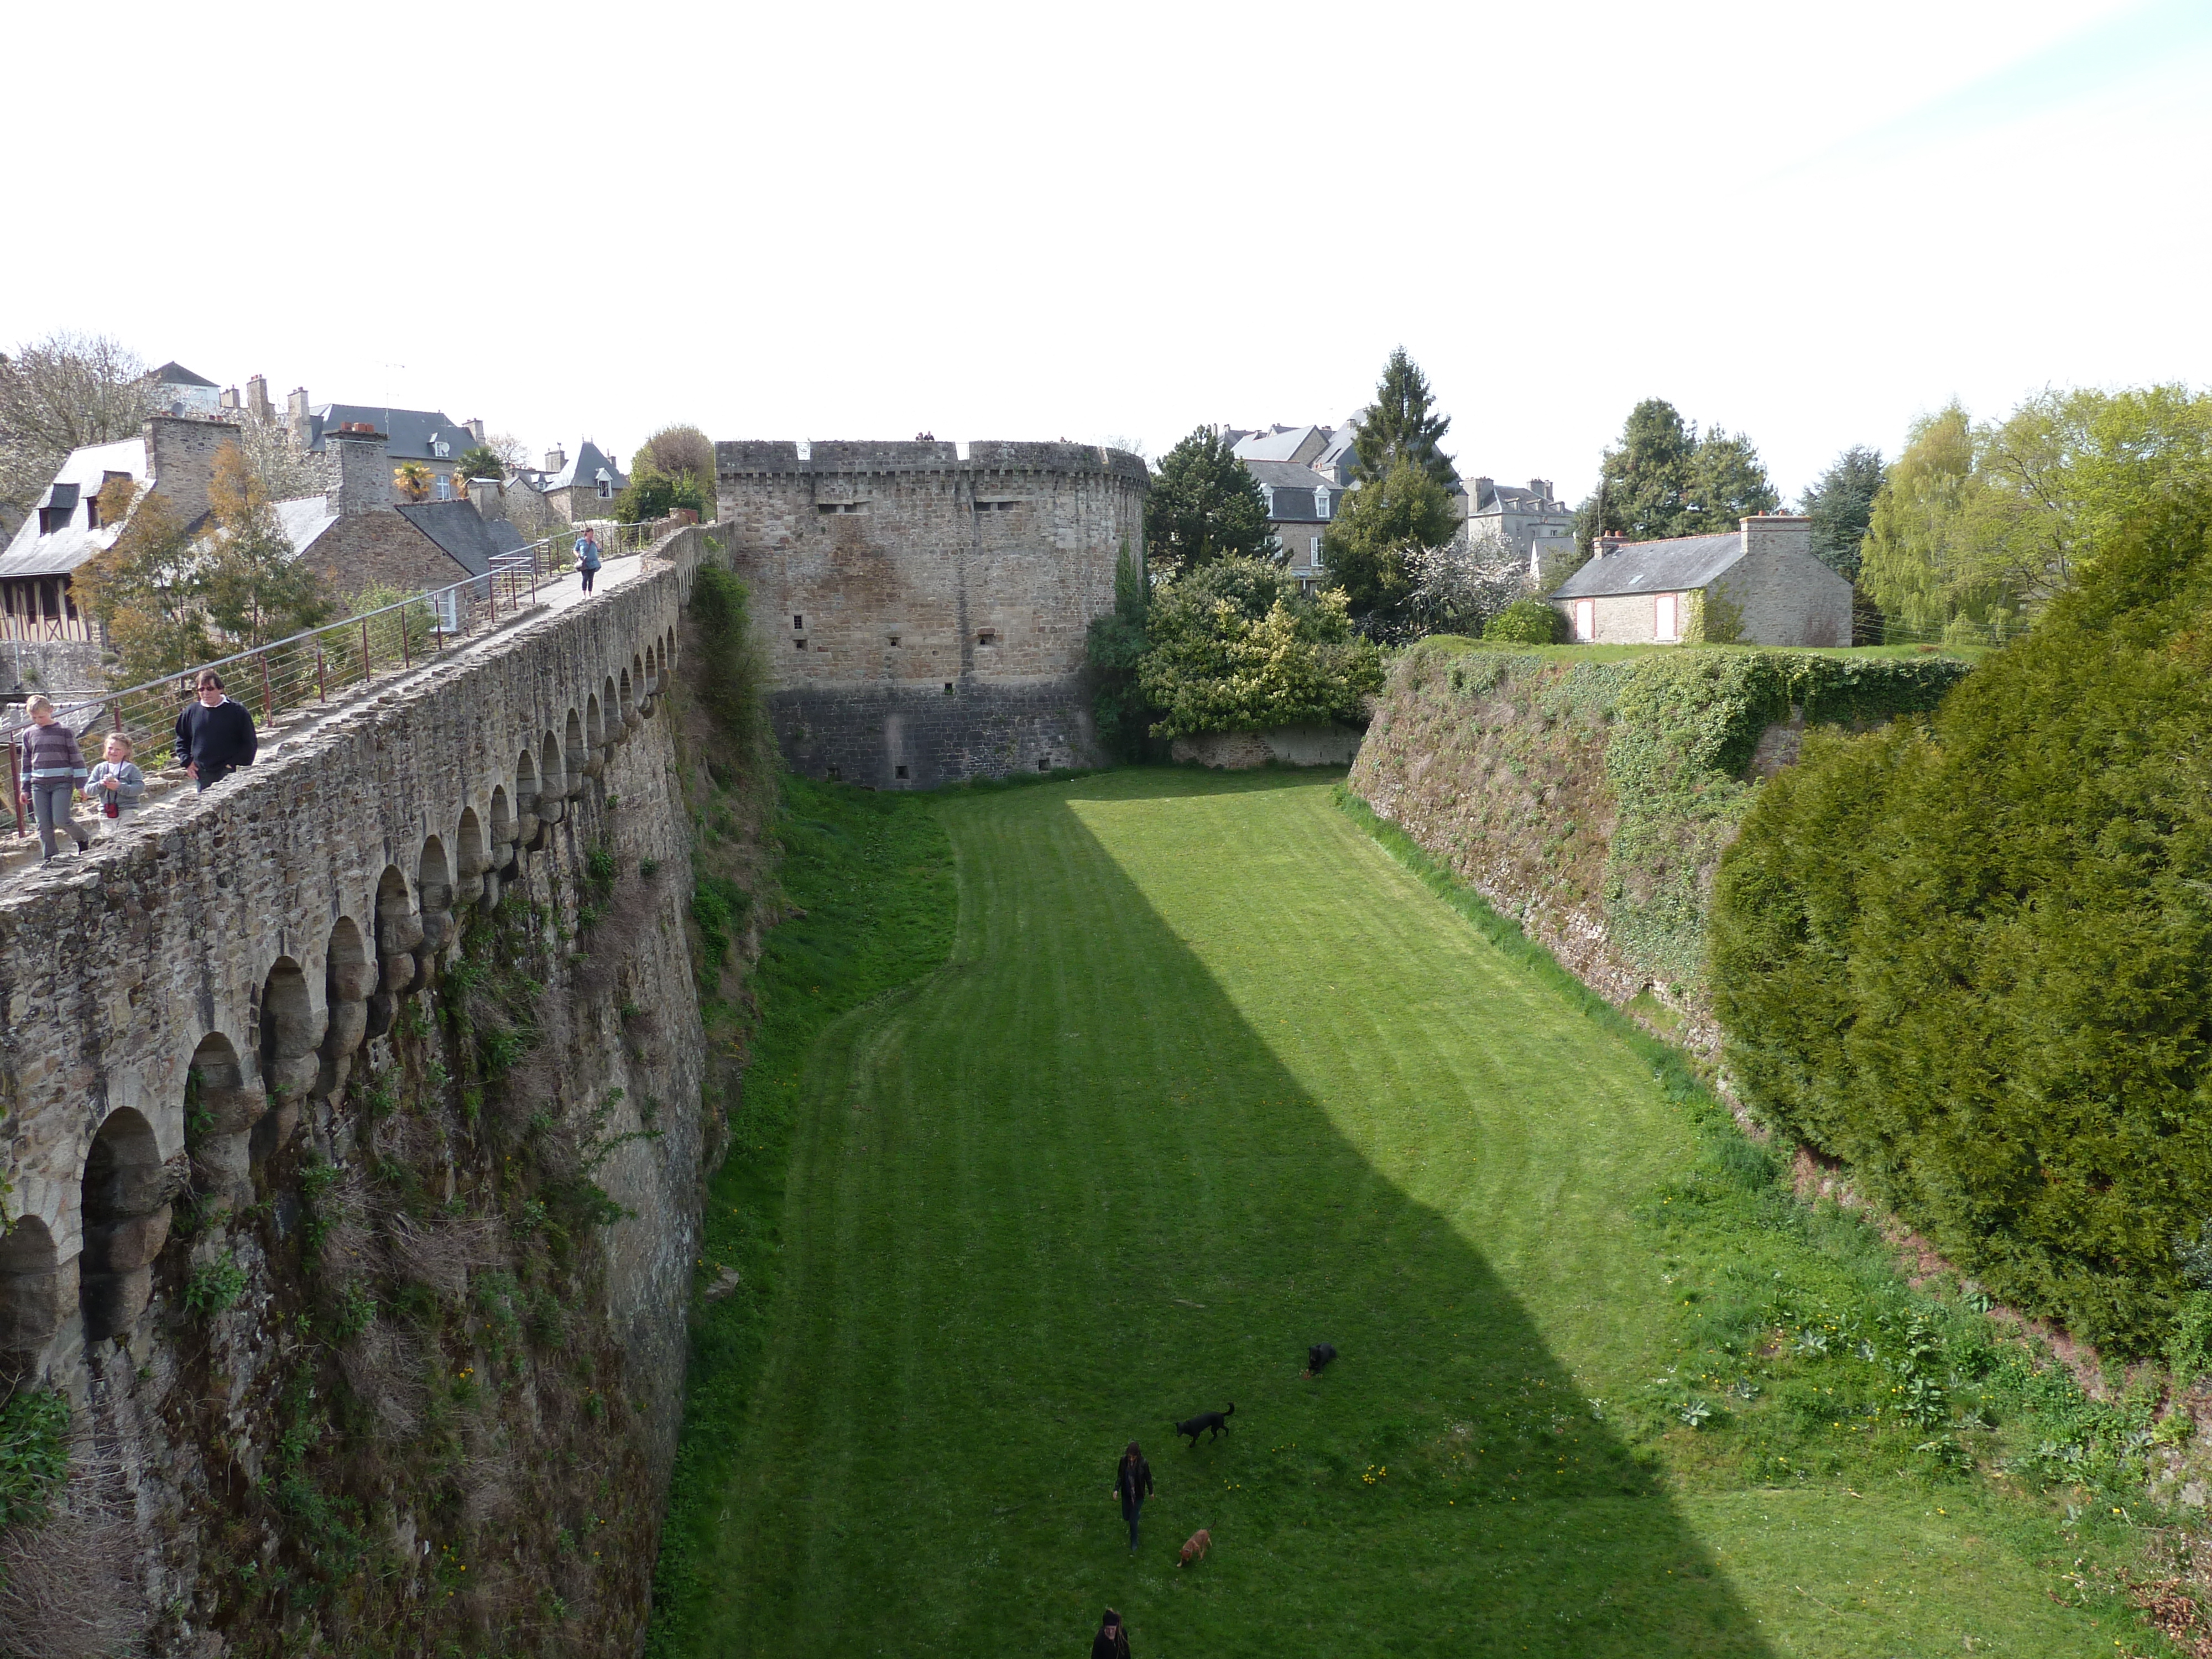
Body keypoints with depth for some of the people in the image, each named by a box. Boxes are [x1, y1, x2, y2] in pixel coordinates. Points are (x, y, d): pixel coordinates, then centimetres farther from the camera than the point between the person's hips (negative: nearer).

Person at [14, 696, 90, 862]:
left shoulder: (64, 731, 0)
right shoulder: (29, 734, 11)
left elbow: (76, 759, 1)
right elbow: (26, 763, 17)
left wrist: (81, 785, -3)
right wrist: (25, 789, 15)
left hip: (62, 783, -4)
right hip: (39, 785, 4)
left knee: (61, 820, -12)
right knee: (44, 825, 1)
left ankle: (83, 839, 13)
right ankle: (49, 856, 8)